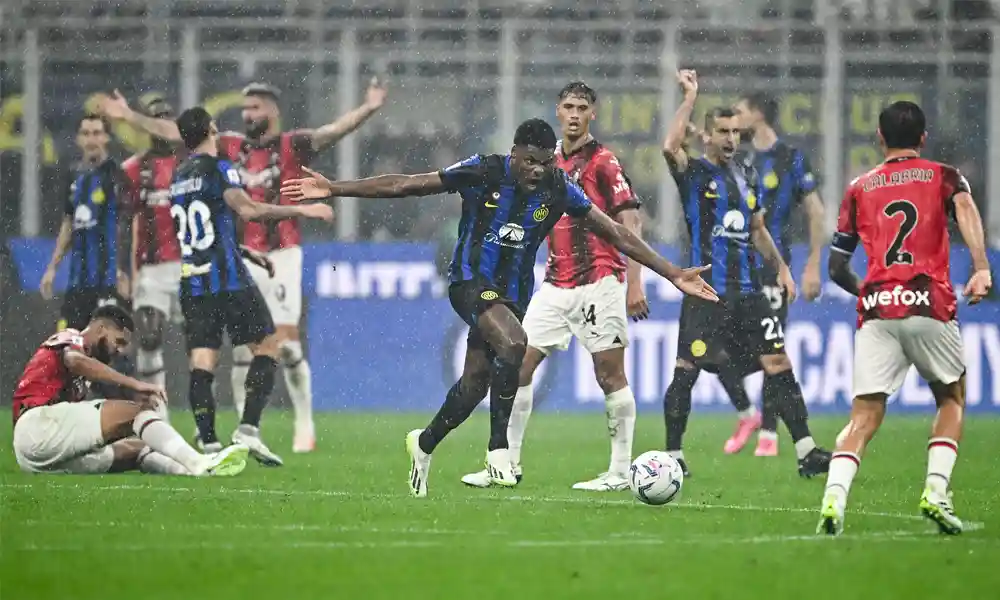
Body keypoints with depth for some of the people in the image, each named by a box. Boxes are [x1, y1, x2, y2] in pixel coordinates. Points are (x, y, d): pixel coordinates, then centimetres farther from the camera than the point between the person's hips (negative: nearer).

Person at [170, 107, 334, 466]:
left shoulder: (178, 178, 16)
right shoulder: (217, 168, -5)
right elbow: (246, 209, -20)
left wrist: (245, 252, 32)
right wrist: (300, 210, -17)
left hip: (191, 284, 6)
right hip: (227, 280, -6)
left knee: (202, 363, 0)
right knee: (267, 346, 4)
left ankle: (208, 443, -9)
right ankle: (248, 429, -8)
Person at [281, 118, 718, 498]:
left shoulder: (559, 190, -6)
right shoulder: (482, 173, -13)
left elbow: (616, 234, -1)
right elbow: (405, 186, -9)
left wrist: (672, 273, -4)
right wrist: (335, 189, -12)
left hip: (513, 292, 4)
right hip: (471, 281, -4)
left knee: (475, 384, 6)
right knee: (513, 343, -31)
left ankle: (425, 444, 34)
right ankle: (499, 448, -20)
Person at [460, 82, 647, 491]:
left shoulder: (603, 161, -7)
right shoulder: (549, 158, 12)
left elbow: (630, 223, -11)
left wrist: (634, 284, -18)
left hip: (599, 281, -7)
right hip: (555, 285, 7)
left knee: (610, 374, -4)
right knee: (519, 364, 2)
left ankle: (620, 471, 2)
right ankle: (508, 464, 7)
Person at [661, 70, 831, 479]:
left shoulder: (747, 176, 16)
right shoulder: (694, 173, -2)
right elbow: (670, 147, -24)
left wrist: (781, 268, 15)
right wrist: (690, 98, -19)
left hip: (747, 291, 5)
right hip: (705, 291, -5)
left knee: (778, 364, -1)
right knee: (686, 371, -4)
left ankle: (806, 452, -1)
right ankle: (673, 456, 8)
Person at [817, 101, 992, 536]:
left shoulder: (859, 189, 18)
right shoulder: (943, 177, 13)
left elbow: (837, 267, 18)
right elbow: (965, 207, -11)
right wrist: (981, 269, -22)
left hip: (876, 309, 1)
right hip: (930, 306, -1)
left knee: (865, 415, 1)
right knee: (952, 398, 19)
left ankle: (834, 498, -22)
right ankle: (936, 491, 1)